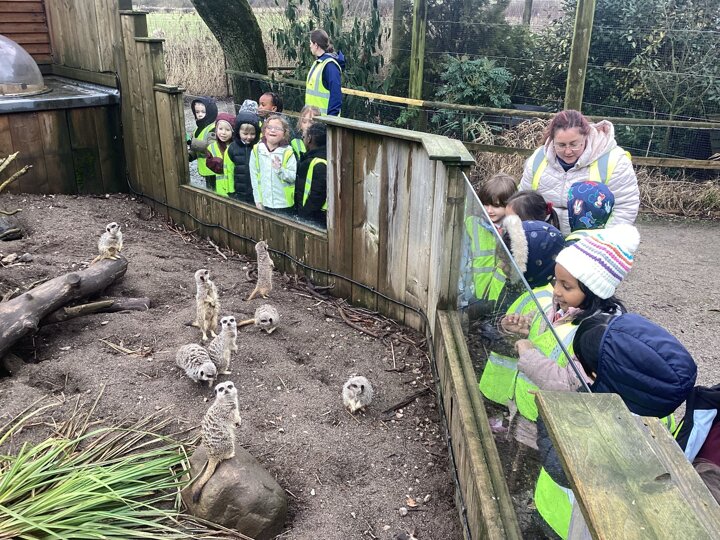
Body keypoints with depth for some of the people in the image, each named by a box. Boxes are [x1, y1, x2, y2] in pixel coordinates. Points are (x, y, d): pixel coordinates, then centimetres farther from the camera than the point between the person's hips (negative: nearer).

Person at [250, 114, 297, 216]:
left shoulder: (288, 152, -7)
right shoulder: (257, 150, 0)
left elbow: (294, 177, -9)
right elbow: (254, 175, 1)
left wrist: (280, 170, -27)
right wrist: (258, 200, -1)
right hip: (264, 203, 2)